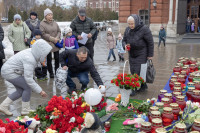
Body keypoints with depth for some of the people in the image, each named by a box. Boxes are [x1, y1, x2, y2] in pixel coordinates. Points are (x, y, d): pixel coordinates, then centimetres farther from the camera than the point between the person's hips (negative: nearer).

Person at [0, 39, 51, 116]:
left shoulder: (32, 53, -5)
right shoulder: (29, 59, -31)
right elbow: (28, 79, -31)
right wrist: (40, 91, -27)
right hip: (9, 72, -9)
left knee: (21, 91, 12)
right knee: (28, 87, -10)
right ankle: (25, 110, 3)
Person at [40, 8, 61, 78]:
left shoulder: (54, 23, 8)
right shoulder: (42, 24, -7)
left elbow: (59, 31, 10)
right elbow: (43, 34, -14)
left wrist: (57, 38, -10)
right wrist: (52, 39, -17)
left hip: (56, 44, 4)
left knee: (57, 58, 9)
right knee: (49, 59, 5)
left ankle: (57, 72, 23)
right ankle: (51, 73, 17)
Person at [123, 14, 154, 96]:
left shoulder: (144, 29, -14)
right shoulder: (127, 29, 3)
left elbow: (150, 42, -10)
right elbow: (124, 40, 13)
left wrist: (150, 55, -10)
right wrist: (125, 45, -12)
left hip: (141, 55, -6)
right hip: (131, 55, 6)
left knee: (138, 72, -8)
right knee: (133, 71, 8)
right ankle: (143, 86, 23)